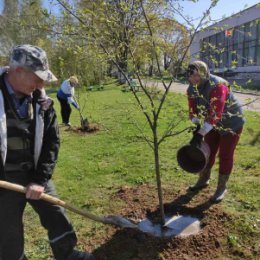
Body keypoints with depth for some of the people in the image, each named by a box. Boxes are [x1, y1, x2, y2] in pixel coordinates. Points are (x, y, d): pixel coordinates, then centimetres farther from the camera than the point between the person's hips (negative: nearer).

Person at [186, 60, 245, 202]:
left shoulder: (218, 86, -35)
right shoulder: (192, 88, -10)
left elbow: (216, 113, -41)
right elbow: (193, 110, -4)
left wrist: (201, 134, -43)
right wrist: (196, 128, -18)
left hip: (231, 123, -6)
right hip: (213, 123, 7)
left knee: (225, 155, -1)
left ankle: (221, 188, 14)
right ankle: (203, 180, 32)